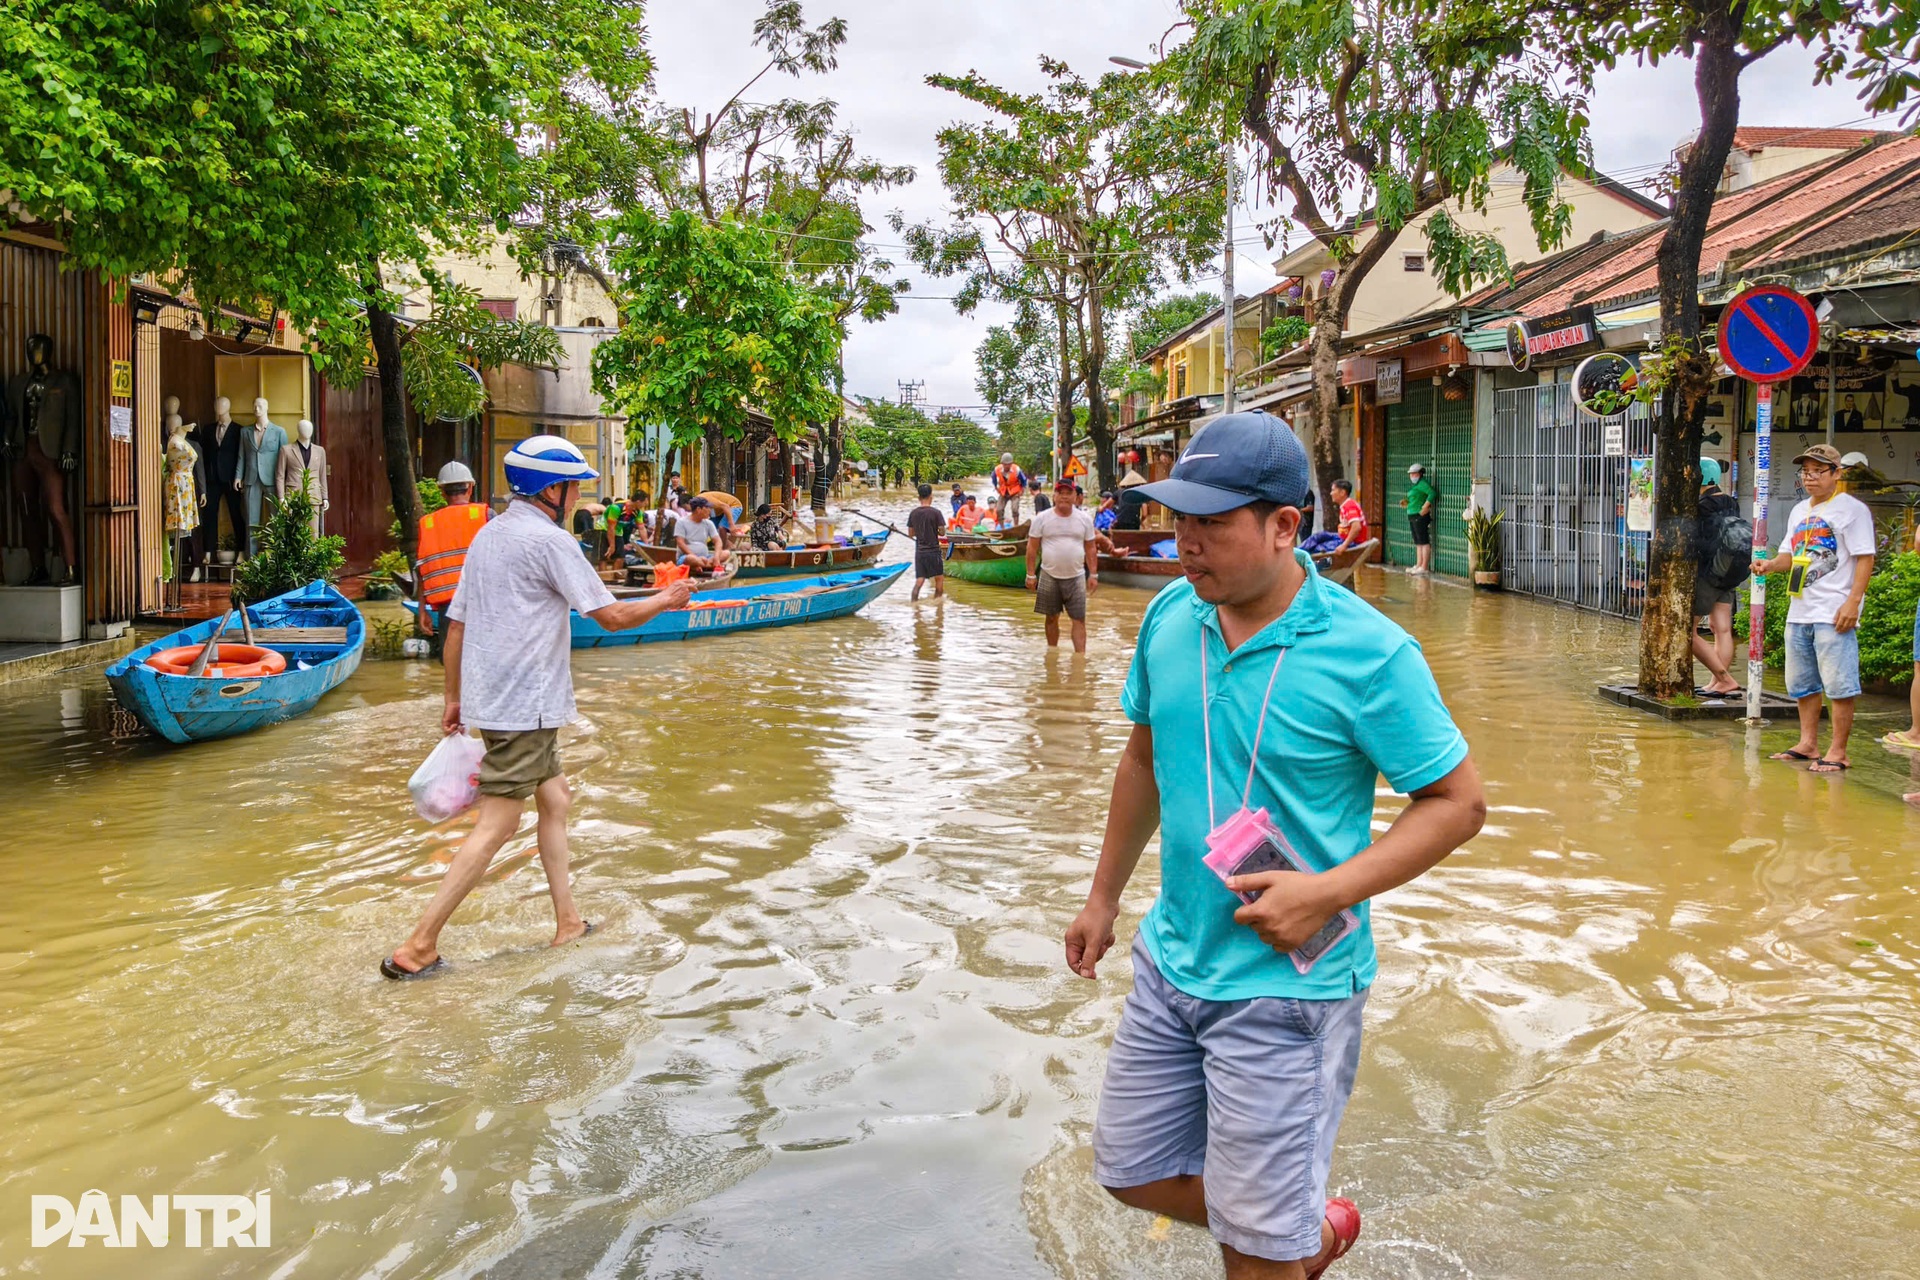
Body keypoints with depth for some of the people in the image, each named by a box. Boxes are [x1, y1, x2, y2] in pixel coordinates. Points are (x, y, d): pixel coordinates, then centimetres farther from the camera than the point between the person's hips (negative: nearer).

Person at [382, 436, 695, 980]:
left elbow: (455, 625, 15)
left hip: (489, 696, 10)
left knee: (555, 797, 17)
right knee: (497, 823, -7)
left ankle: (567, 923, 22)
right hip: (523, 705, -10)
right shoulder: (548, 539, -14)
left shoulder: (487, 536, 13)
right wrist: (665, 601, 4)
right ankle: (417, 946, -6)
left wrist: (454, 698, 21)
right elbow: (612, 616, -13)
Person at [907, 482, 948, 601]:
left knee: (919, 581, 3)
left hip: (919, 551, 4)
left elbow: (911, 533, 7)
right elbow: (942, 532, -10)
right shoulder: (935, 512, -11)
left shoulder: (913, 513, 1)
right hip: (933, 550, -4)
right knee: (939, 578, 12)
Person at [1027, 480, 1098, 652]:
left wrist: (1093, 575, 3)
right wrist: (1031, 575, -3)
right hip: (1049, 576, -1)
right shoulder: (1042, 518, -2)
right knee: (1051, 618, 9)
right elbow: (1032, 548, 0)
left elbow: (1090, 549, 7)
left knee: (1079, 619, -4)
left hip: (1076, 577, 1)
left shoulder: (1084, 519, 3)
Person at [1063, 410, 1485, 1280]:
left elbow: (1458, 802, -12)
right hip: (1171, 962, 6)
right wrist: (1104, 896, 17)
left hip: (1288, 985, -6)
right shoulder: (1170, 618, -1)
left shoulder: (1368, 652, -19)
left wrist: (1329, 892, -23)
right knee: (1133, 1173, 18)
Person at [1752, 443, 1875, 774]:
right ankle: (1808, 743, 24)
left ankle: (1838, 752, -1)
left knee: (1839, 685, -5)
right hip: (1799, 612, 8)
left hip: (1834, 614, -8)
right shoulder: (1799, 510, 17)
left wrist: (1853, 602, -18)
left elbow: (1865, 558, -9)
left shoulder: (1852, 509, -5)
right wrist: (1770, 564, 1)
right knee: (1802, 684, 14)